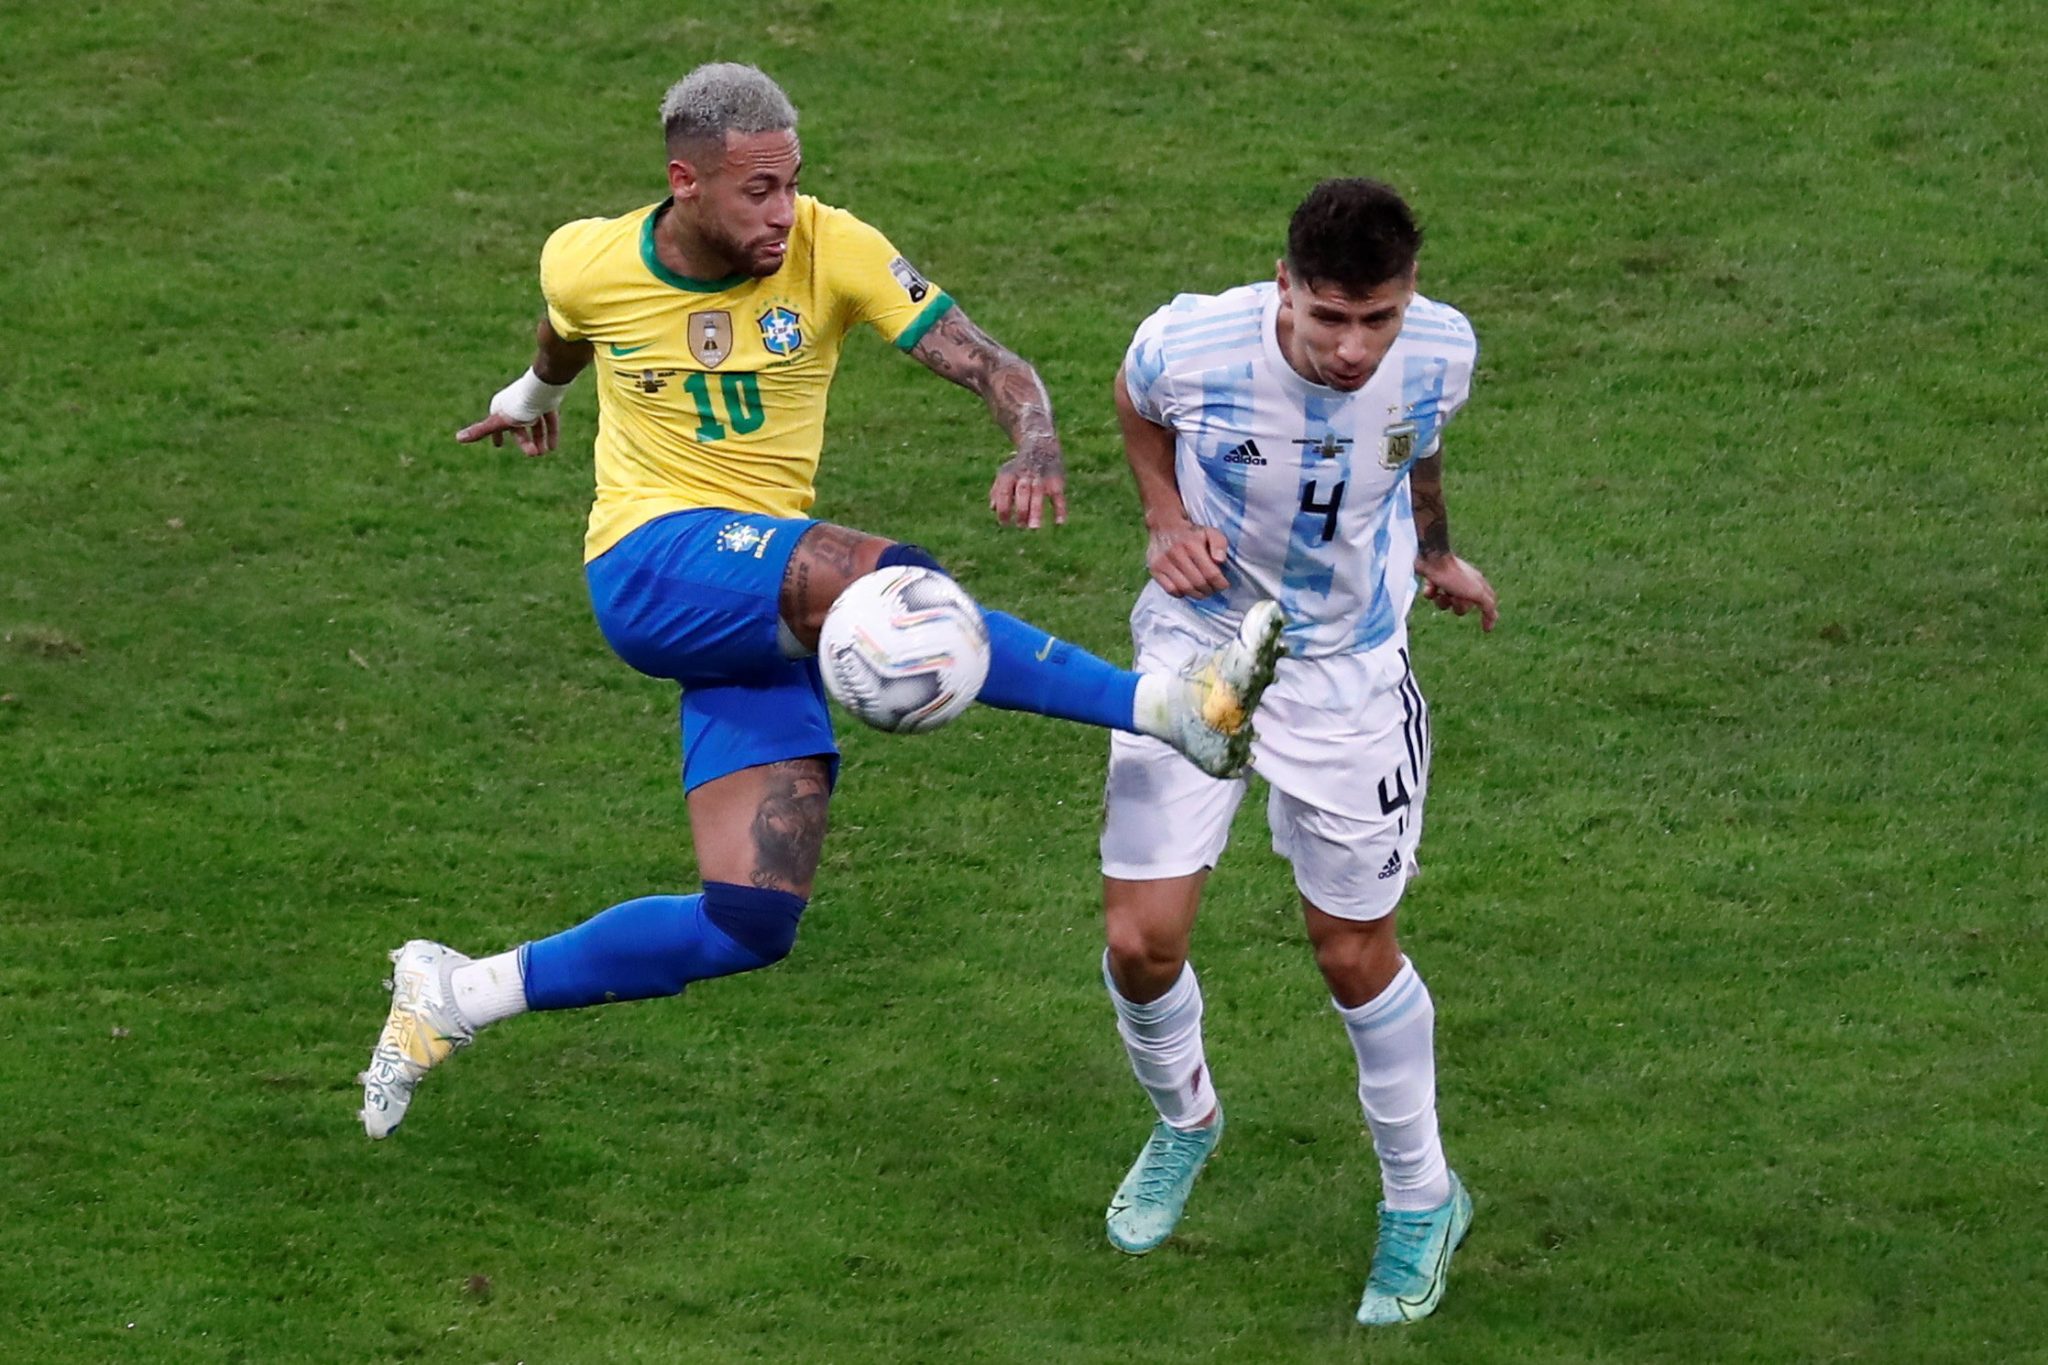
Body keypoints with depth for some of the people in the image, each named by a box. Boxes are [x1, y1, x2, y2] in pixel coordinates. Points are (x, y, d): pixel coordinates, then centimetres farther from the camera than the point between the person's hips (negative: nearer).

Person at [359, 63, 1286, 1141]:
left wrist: (1036, 448, -37)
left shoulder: (835, 251, -7)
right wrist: (535, 391, 46)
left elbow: (992, 369, -14)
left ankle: (456, 996, 9)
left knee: (752, 926, -6)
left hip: (766, 615, 3)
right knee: (889, 581, -35)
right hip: (649, 566, -3)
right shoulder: (587, 264, -3)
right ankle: (1172, 707, -39)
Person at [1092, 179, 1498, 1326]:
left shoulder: (1440, 355, -22)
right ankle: (1185, 1122, 31)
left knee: (1356, 956, 7)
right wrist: (1168, 517, -14)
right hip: (1199, 644, 0)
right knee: (1142, 940, -3)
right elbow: (1138, 403, 1)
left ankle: (1423, 1199, 30)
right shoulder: (1193, 345, -27)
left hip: (1347, 673, 0)